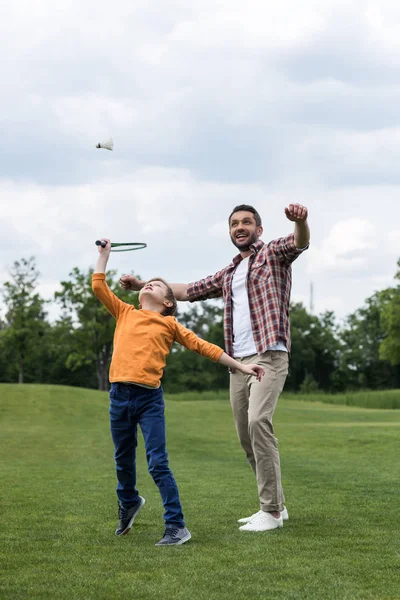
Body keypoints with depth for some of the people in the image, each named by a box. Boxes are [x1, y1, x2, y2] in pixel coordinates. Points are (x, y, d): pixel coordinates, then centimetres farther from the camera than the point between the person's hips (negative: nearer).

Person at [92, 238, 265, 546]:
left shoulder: (169, 324, 10)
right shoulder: (125, 313, 16)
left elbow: (203, 346, 11)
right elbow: (99, 285, 13)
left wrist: (240, 366, 9)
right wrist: (105, 253, 19)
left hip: (150, 398, -3)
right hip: (119, 395, 3)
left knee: (158, 464, -9)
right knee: (123, 460, 18)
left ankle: (177, 526, -5)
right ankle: (129, 502, 45)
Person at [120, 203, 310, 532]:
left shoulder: (273, 254, 4)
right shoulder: (228, 274, 24)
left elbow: (300, 242, -17)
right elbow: (189, 291, 31)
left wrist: (301, 220, -41)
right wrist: (143, 285, 25)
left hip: (269, 356, -8)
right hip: (238, 362, 8)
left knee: (258, 420, -24)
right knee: (246, 435, 6)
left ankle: (271, 511, -20)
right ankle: (276, 505, 18)